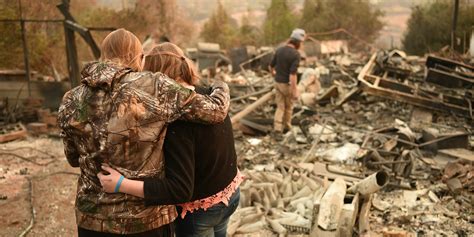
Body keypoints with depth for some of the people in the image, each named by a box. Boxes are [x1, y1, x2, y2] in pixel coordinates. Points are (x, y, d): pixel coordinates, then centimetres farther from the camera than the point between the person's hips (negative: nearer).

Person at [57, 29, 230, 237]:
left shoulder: (72, 102, -6)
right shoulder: (154, 87, -17)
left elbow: (74, 159, 8)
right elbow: (215, 111, -11)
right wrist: (220, 88, 10)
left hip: (92, 219, 3)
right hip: (147, 219, -2)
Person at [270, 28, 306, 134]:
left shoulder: (279, 50, -2)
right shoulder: (296, 55, -22)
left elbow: (271, 66, 10)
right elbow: (293, 74, -28)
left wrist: (273, 72, 33)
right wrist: (295, 91, -24)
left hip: (278, 82, 5)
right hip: (288, 84, -5)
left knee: (280, 107, 12)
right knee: (288, 106, 18)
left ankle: (277, 127, -1)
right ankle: (286, 126, 33)